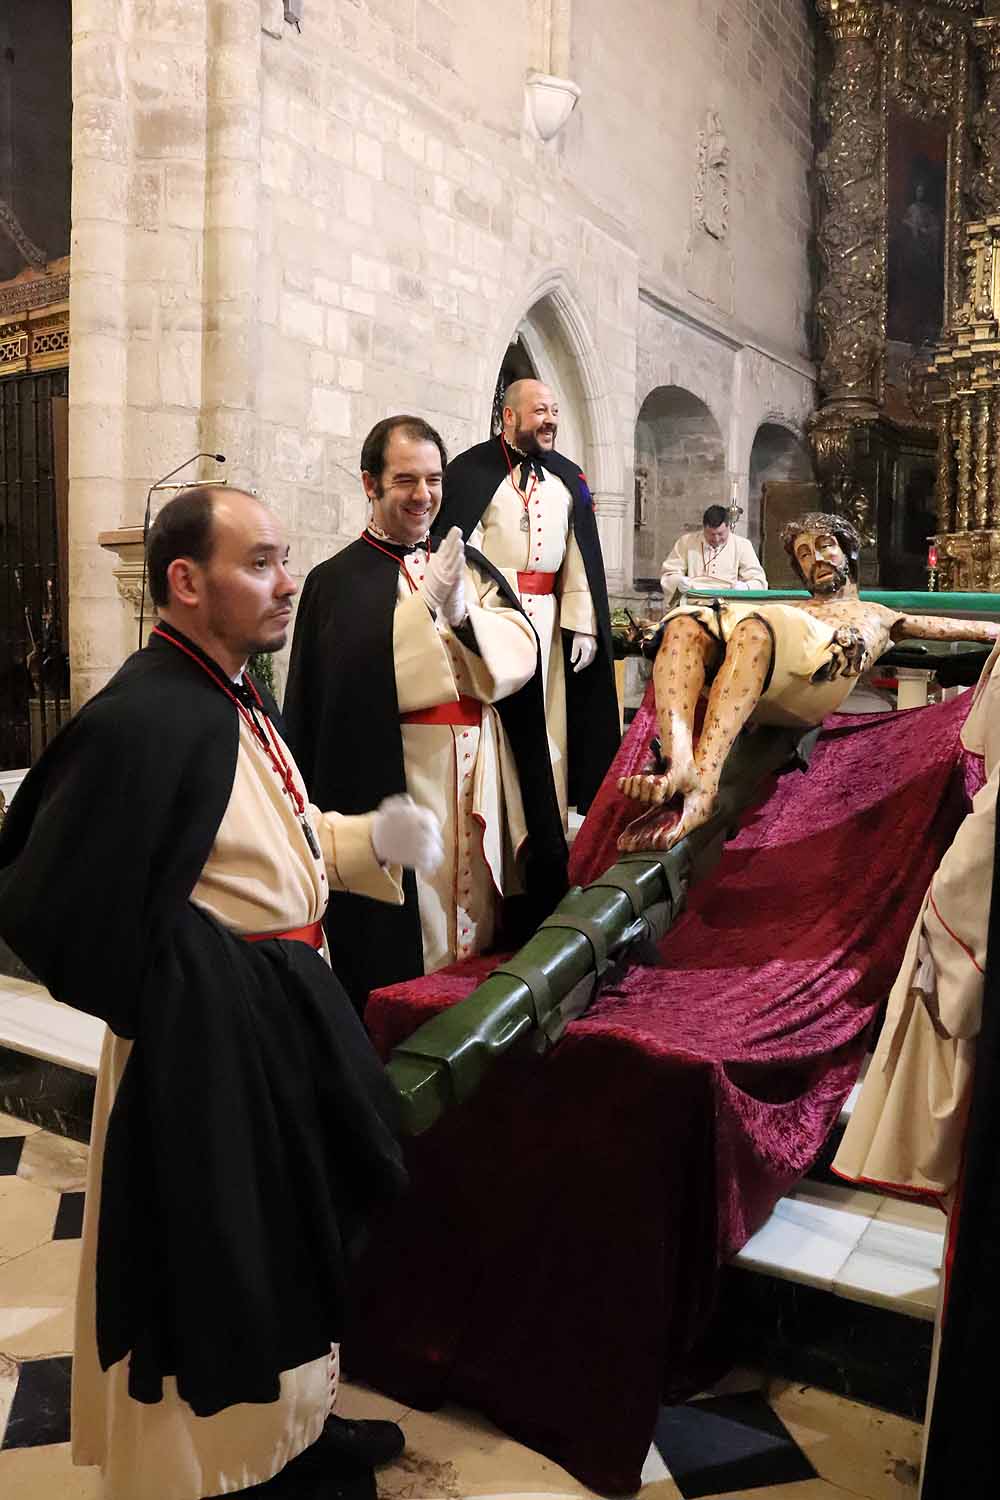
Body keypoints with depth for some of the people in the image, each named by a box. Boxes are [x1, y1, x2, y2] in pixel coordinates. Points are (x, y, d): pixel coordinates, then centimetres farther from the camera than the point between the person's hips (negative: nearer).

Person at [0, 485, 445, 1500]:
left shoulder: (240, 704, 4)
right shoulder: (141, 719, -25)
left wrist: (372, 839, -2)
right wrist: (202, 993, -15)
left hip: (288, 1022, 10)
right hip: (210, 1045, -9)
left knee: (286, 1248, 25)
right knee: (217, 1267, 10)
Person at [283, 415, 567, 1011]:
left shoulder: (470, 567, 13)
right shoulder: (339, 581, -1)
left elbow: (522, 654, -1)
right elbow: (356, 681, -16)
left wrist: (463, 612, -18)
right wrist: (425, 604, -23)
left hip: (482, 781, 5)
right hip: (395, 782, -4)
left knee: (480, 922, 12)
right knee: (410, 942, 0)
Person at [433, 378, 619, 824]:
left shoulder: (569, 479, 13)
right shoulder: (471, 471, -1)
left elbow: (580, 561, 10)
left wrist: (583, 625, 2)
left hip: (547, 620, 5)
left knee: (546, 722, 6)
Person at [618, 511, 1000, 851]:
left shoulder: (877, 615, 42)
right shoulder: (790, 609, 45)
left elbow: (948, 627, 36)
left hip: (816, 679, -3)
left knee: (754, 629, -37)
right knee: (683, 626, -27)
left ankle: (701, 788, -54)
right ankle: (678, 762, -51)